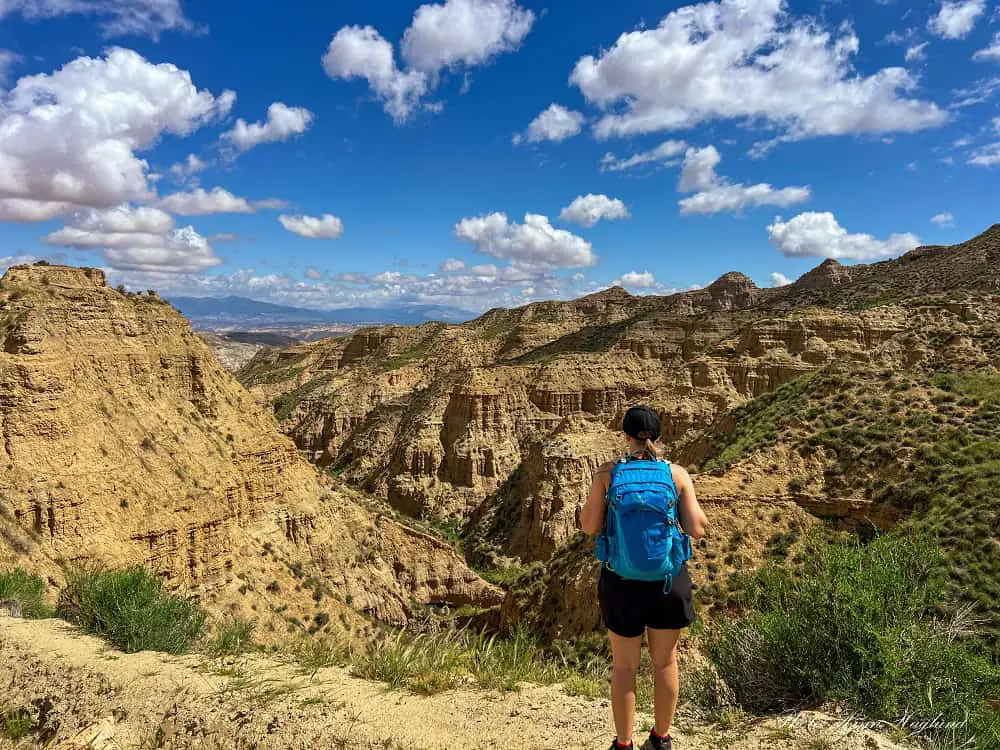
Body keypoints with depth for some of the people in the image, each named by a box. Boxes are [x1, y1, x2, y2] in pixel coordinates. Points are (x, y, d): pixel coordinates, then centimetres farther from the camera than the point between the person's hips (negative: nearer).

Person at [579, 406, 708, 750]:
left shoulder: (607, 473, -9)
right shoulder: (677, 474, -7)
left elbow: (589, 526, -6)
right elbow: (698, 529, -6)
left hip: (622, 580, -1)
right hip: (668, 579, 1)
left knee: (624, 666, 16)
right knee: (665, 661, 21)